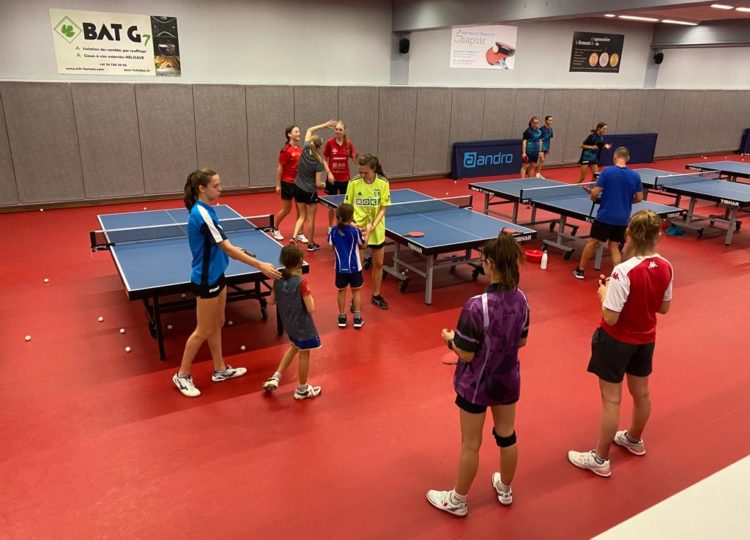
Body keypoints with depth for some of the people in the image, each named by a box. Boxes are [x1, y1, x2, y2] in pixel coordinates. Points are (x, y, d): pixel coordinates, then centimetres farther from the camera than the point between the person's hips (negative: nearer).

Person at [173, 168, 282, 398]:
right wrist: (261, 265, -28)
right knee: (203, 331, 5)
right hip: (206, 280, -9)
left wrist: (230, 249, 9)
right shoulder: (202, 214, -26)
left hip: (215, 276, 9)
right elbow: (228, 249, -28)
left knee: (217, 325, 19)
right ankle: (182, 375, 21)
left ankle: (220, 369, 34)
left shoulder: (205, 210, 3)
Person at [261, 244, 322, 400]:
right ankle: (302, 390, 27)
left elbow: (271, 301, 5)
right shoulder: (301, 283, -25)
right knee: (304, 353, 11)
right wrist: (309, 297, -6)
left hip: (288, 324, 7)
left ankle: (275, 378, 28)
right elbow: (311, 309, -23)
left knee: (295, 346, 30)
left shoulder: (278, 279, -7)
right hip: (302, 325, -7)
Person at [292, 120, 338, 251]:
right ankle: (311, 244, 20)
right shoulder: (318, 163, -20)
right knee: (311, 218, 9)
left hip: (298, 189, 6)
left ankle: (294, 237, 0)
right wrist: (324, 184, 5)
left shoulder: (305, 150, -8)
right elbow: (318, 184, -17)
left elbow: (309, 130, 6)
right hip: (310, 192, -5)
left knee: (302, 216, 18)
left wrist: (324, 125, 5)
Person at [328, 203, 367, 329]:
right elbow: (363, 245, -2)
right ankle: (357, 318, 15)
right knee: (356, 291, 12)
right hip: (354, 267, -2)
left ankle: (342, 317, 22)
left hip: (340, 267, 2)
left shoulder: (334, 231, -9)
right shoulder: (355, 231, -16)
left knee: (342, 291, 16)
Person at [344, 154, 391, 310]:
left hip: (377, 229, 2)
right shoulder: (353, 183, -12)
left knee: (378, 263, 12)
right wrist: (351, 222, -21)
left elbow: (382, 209, -7)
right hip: (357, 229, -1)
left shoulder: (383, 183, -10)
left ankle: (376, 295, 31)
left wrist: (373, 225, -20)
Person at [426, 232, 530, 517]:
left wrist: (451, 339, -4)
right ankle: (505, 490, 47)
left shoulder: (477, 306, -30)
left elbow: (466, 354, -22)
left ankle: (457, 501, 34)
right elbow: (521, 341, 3)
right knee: (507, 435, 24)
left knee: (470, 445, 12)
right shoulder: (521, 299, -10)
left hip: (476, 385, -5)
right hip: (508, 380, 6)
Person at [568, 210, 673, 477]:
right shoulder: (666, 268, -8)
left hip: (616, 341, -6)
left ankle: (600, 459, 20)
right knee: (641, 393, 25)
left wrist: (605, 293, -8)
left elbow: (611, 318, -25)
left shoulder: (624, 271, -29)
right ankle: (634, 440, 50)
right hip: (646, 339, 7)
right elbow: (664, 308, 5)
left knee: (611, 400, 6)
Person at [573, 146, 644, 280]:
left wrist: (594, 198, 10)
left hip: (605, 215, -3)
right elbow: (639, 198, 4)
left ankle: (580, 271, 21)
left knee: (592, 242, 12)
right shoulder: (635, 175, -1)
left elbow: (595, 193, -12)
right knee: (614, 245, 15)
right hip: (622, 219, 3)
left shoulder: (607, 171, -10)